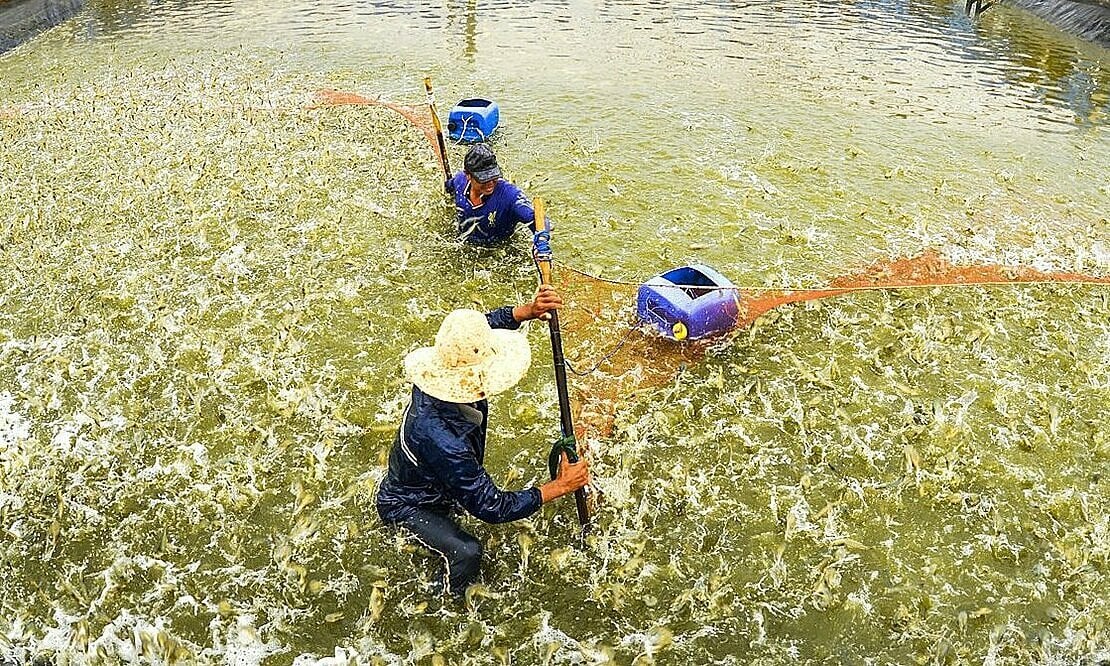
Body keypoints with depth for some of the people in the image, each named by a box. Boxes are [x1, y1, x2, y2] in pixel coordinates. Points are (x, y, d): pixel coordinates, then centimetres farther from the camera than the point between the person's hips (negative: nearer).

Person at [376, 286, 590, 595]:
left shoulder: (441, 375, -23)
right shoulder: (443, 442, -44)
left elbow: (485, 327, -4)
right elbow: (493, 508, -34)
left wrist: (527, 311, -21)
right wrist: (560, 486, -28)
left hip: (432, 485, 8)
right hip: (406, 506, -8)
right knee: (466, 551, -22)